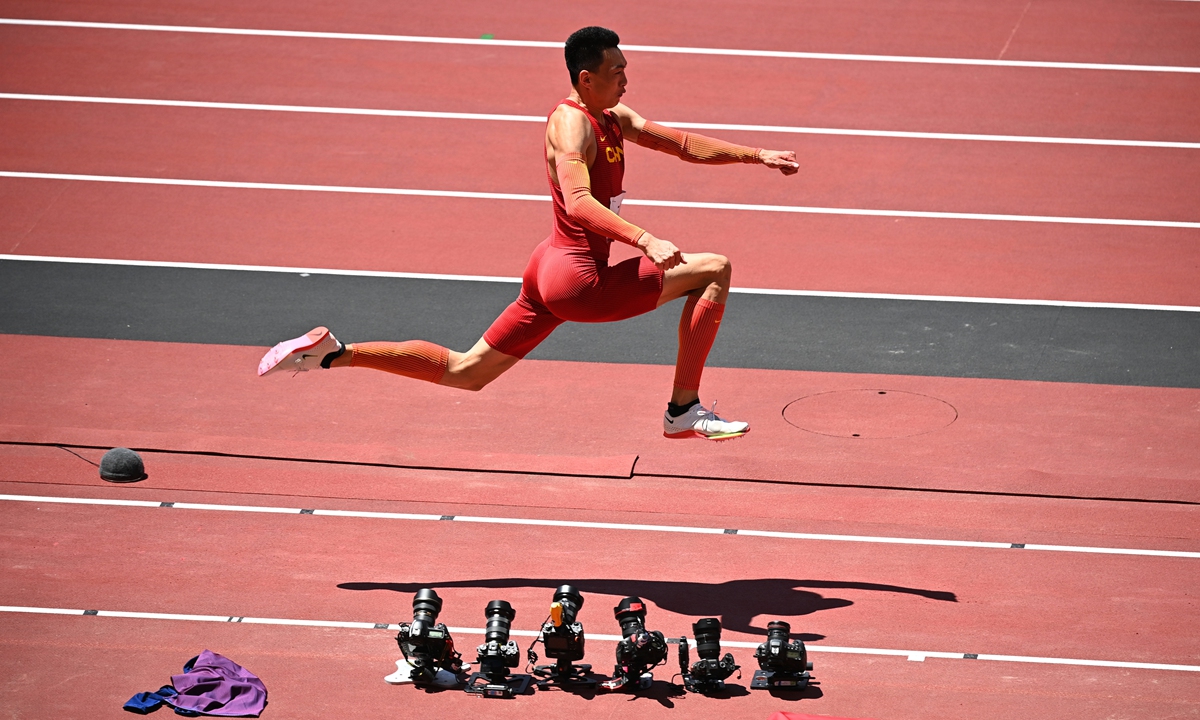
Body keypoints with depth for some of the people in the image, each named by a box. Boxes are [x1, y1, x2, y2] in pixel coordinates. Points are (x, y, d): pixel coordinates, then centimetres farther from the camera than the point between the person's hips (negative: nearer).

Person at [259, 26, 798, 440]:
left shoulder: (614, 119, 14)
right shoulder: (571, 123, -17)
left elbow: (686, 144, 20)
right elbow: (578, 201, -32)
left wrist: (757, 156, 14)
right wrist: (645, 240, -43)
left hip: (552, 273, 10)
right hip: (578, 279, -10)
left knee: (465, 372, 17)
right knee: (714, 271, -7)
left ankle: (334, 353, 14)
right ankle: (684, 412, -5)